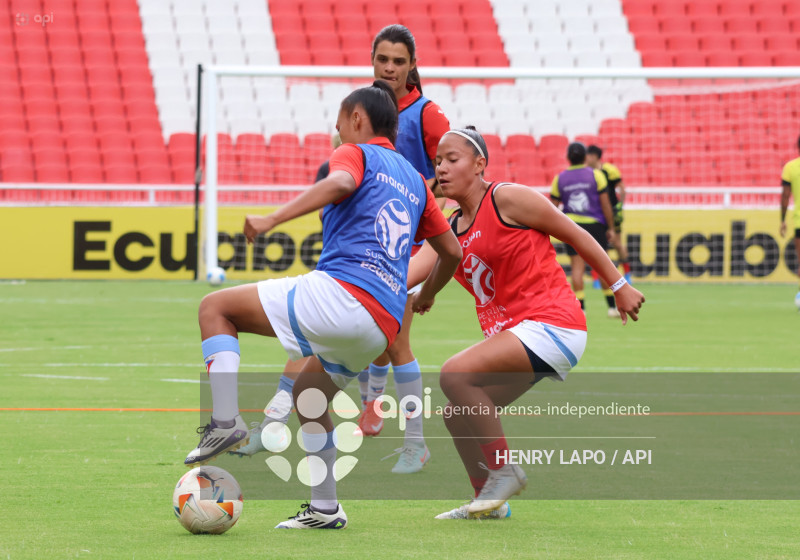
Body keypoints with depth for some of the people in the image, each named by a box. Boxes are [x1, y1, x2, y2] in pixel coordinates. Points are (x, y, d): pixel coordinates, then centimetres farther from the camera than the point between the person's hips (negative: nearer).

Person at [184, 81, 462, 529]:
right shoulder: (413, 179, 26)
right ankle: (325, 508, 27)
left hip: (340, 291, -8)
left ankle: (225, 421, -15)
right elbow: (452, 250, 32)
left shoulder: (356, 153, 6)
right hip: (383, 326, 8)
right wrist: (426, 294, 50)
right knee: (308, 391, 30)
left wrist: (273, 219, -21)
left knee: (216, 306, 2)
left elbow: (341, 183, -20)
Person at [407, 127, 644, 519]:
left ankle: (503, 471, -10)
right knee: (457, 414, 8)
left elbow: (574, 234, -1)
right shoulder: (449, 231, 14)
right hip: (510, 333, 9)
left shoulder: (506, 199, -7)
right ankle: (488, 501, 23)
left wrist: (619, 286, 1)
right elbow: (408, 272, -2)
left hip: (552, 324, -9)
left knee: (455, 375, -22)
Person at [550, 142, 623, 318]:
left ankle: (580, 308, -8)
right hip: (595, 224, -1)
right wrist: (611, 229, 2)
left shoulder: (560, 178, 3)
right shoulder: (596, 175, -2)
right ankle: (612, 306, 10)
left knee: (577, 267, 0)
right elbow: (605, 204, -4)